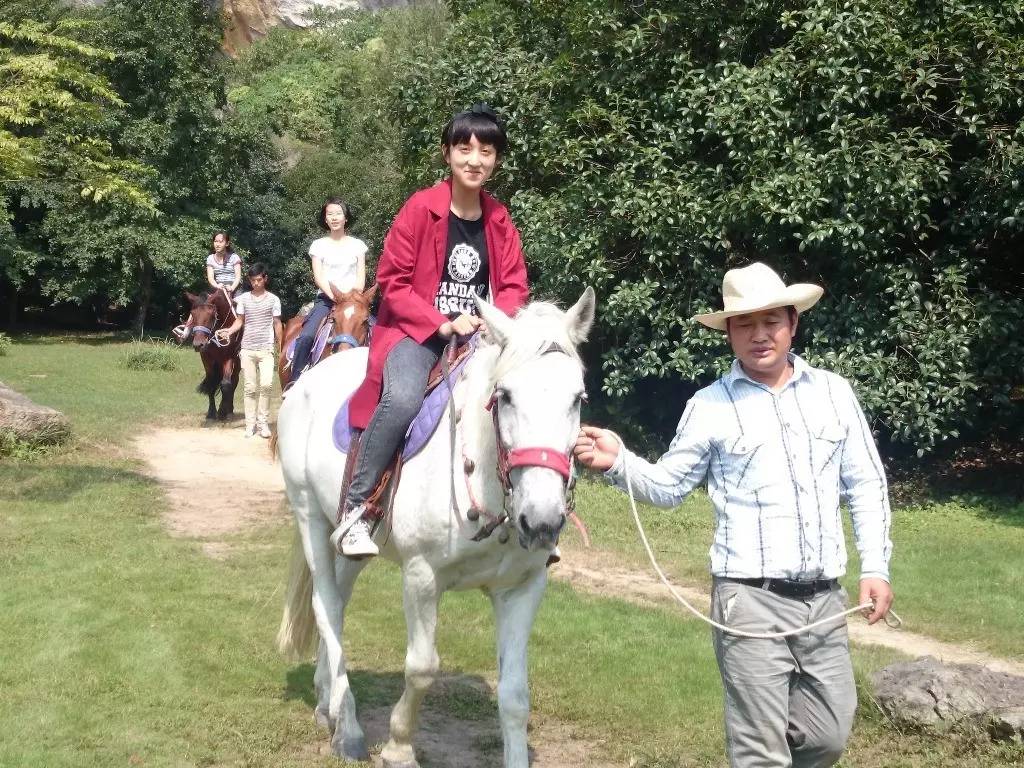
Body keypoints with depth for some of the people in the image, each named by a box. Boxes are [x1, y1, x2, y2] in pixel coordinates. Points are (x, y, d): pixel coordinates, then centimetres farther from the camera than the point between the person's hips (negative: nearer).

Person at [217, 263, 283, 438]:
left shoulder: (273, 299, 3)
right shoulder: (243, 299, 7)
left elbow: (277, 324, 6)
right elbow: (240, 320, 8)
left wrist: (279, 347, 4)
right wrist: (229, 331, -12)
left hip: (266, 348, -2)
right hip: (247, 349, 2)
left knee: (266, 384, -16)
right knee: (250, 387, 4)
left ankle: (263, 422, -6)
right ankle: (250, 424, 10)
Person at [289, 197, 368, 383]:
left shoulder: (357, 245, 13)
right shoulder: (319, 245, 9)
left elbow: (361, 278, 7)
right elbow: (318, 277, -1)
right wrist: (335, 297, -16)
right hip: (326, 299, -1)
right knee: (306, 336, -25)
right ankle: (295, 381, -19)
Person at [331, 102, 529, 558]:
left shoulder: (500, 221, 6)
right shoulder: (420, 209, -7)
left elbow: (514, 286, 9)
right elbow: (391, 281, -8)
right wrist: (444, 324, -17)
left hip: (480, 336, 5)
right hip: (417, 332, -5)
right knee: (403, 399, -34)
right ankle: (353, 509, -23)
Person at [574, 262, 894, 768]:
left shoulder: (834, 392, 8)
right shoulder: (709, 406, 1)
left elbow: (866, 484, 10)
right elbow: (668, 486, 5)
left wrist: (875, 566, 2)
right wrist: (617, 461, -13)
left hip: (824, 596, 3)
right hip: (750, 598, -3)